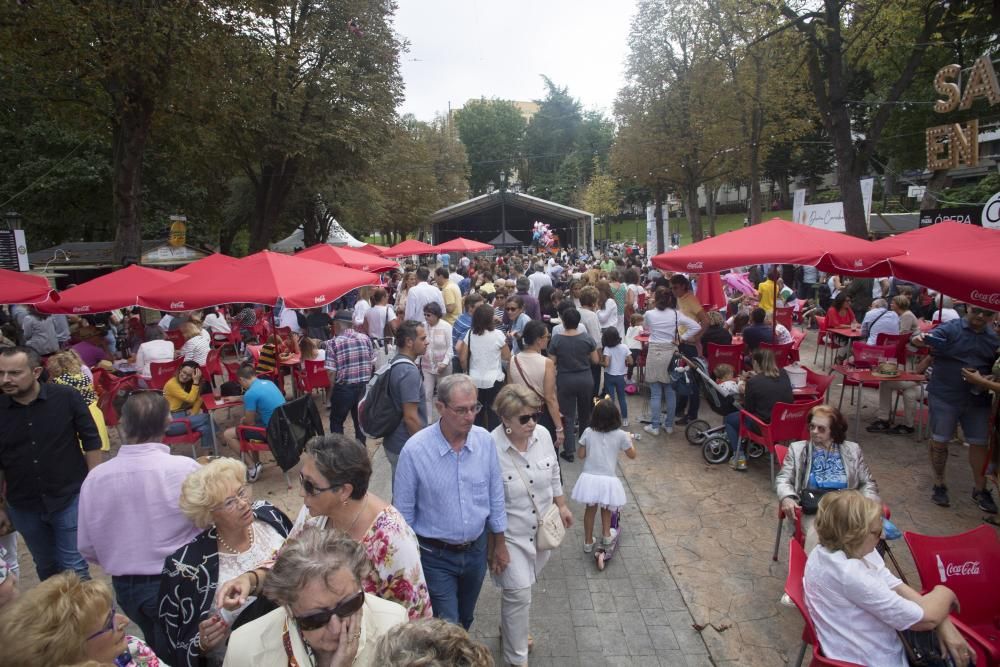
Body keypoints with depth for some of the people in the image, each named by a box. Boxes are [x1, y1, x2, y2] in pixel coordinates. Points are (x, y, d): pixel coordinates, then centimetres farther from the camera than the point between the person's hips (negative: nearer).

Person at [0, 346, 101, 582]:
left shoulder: (66, 397, -14)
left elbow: (91, 441, -6)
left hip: (70, 497, -3)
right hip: (23, 506, 3)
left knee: (74, 567, 3)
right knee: (45, 568, 19)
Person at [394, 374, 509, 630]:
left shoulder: (484, 440, -11)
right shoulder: (415, 450, -22)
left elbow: (495, 495, 1)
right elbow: (403, 511, -10)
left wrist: (500, 544, 7)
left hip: (476, 550, 4)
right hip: (436, 556, -4)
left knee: (466, 620, 26)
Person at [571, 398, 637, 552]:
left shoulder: (588, 432, -4)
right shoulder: (621, 435, -6)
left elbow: (581, 455, 3)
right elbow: (632, 455, 7)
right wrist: (629, 440, 23)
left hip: (589, 478, 2)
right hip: (608, 480, -2)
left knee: (590, 509, 19)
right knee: (606, 508, 27)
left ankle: (588, 542, 29)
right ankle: (606, 534, 31)